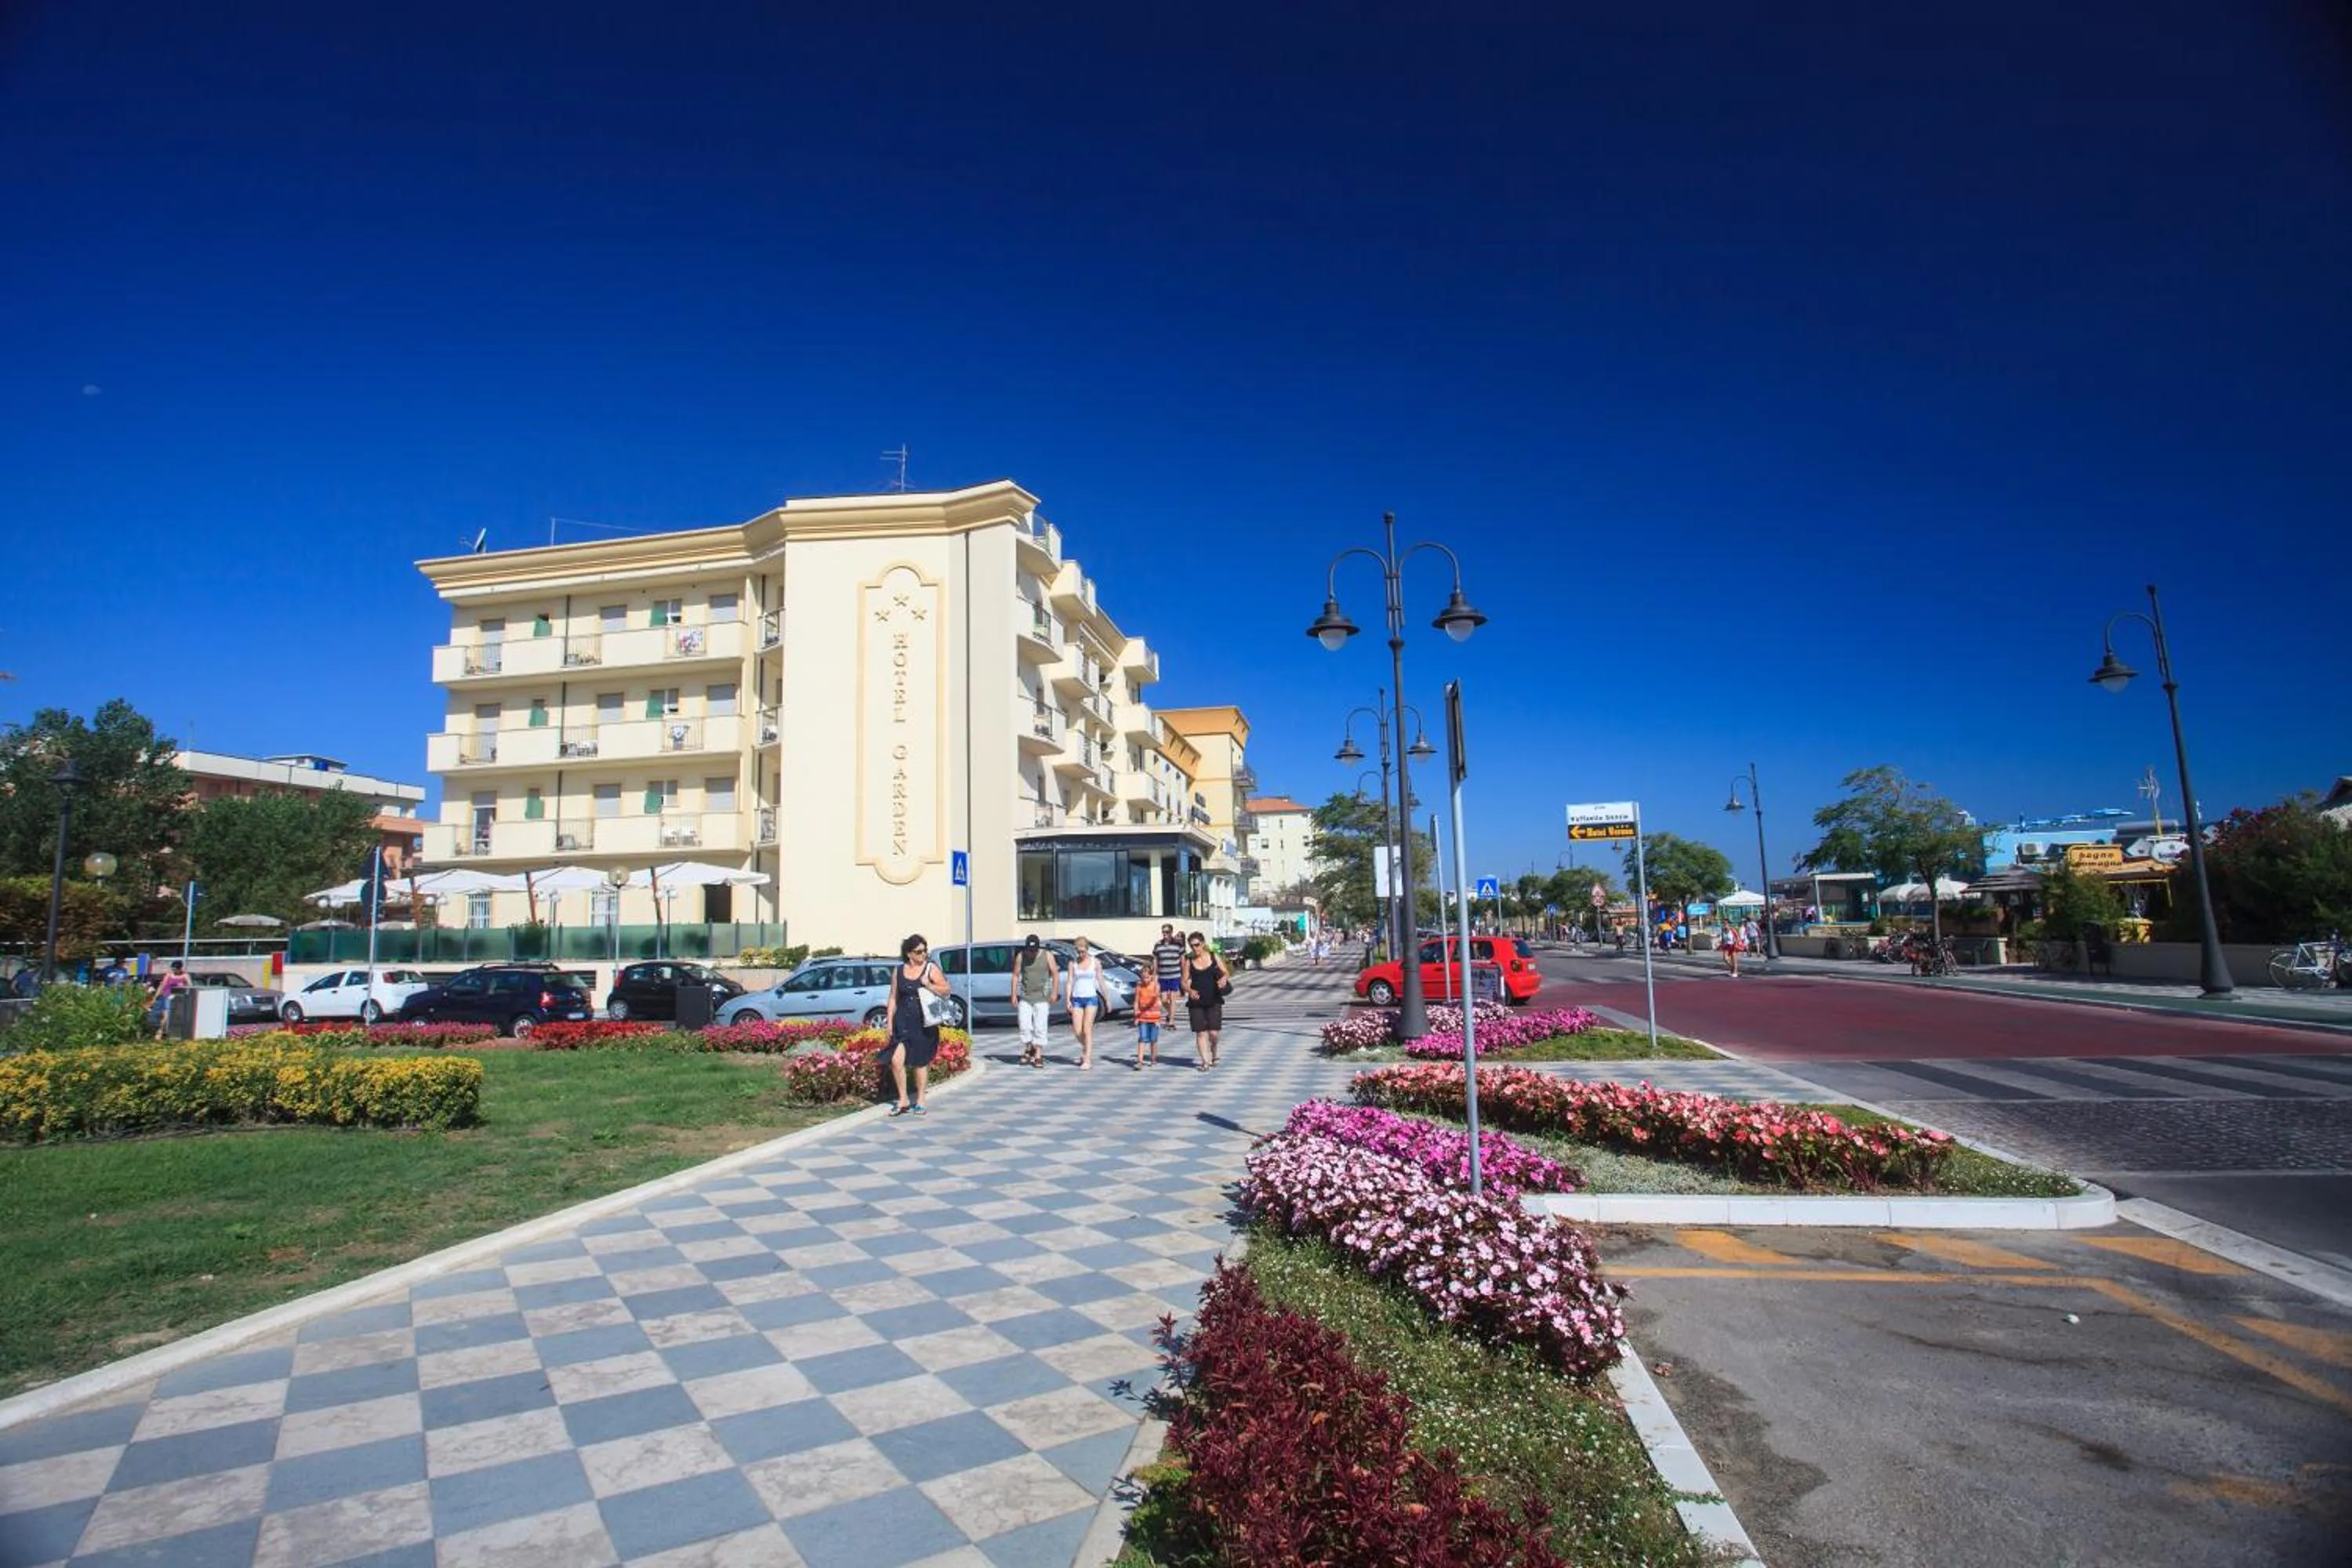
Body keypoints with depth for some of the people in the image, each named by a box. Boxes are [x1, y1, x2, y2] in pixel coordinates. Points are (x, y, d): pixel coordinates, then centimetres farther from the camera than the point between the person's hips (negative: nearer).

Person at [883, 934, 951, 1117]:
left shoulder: (931, 968, 0)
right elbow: (893, 998, 11)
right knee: (896, 1061, -10)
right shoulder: (899, 971, 7)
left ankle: (920, 1102, 20)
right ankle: (903, 1101, 5)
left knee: (921, 1062, 6)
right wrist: (889, 1021, 5)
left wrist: (929, 985, -18)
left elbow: (946, 990, -3)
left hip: (924, 1023, -2)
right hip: (903, 1022, 2)